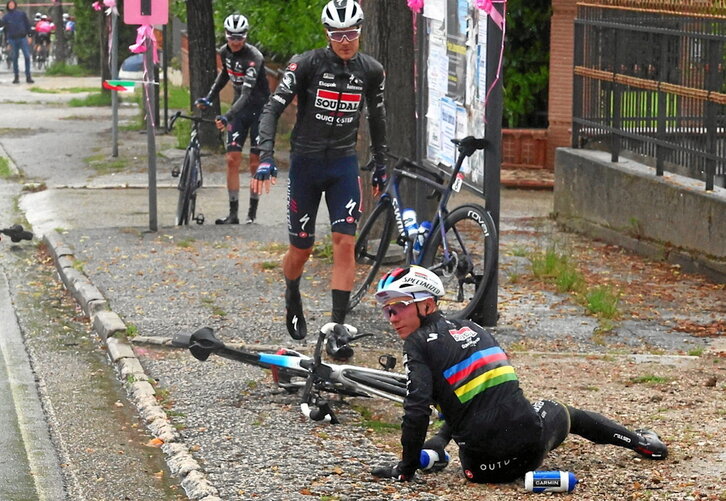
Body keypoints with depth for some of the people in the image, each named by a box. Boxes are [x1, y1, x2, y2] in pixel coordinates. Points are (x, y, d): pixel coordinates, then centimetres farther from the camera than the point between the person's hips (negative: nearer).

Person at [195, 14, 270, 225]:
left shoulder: (254, 57, -25)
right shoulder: (224, 51, -4)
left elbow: (247, 93, -34)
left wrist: (227, 117, -46)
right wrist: (209, 98, 11)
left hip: (259, 108, -5)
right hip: (239, 108, 5)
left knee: (255, 162, -3)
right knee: (233, 159, -5)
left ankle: (253, 212, 8)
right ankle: (233, 213, -4)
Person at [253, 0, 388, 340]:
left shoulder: (371, 71, -1)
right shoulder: (307, 64, -12)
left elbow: (377, 118, 14)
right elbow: (273, 108, -15)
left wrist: (380, 166, 18)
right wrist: (266, 157, -26)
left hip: (344, 164, 2)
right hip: (306, 162, -2)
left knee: (345, 242, -12)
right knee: (301, 247, 7)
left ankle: (338, 325, -11)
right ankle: (292, 301, 39)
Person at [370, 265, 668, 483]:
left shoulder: (418, 345, -5)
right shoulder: (471, 329, 16)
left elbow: (417, 410, -15)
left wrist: (406, 469, -7)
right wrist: (441, 438, 29)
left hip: (485, 466, -6)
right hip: (531, 441, 6)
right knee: (565, 413, 37)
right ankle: (642, 442, 42)